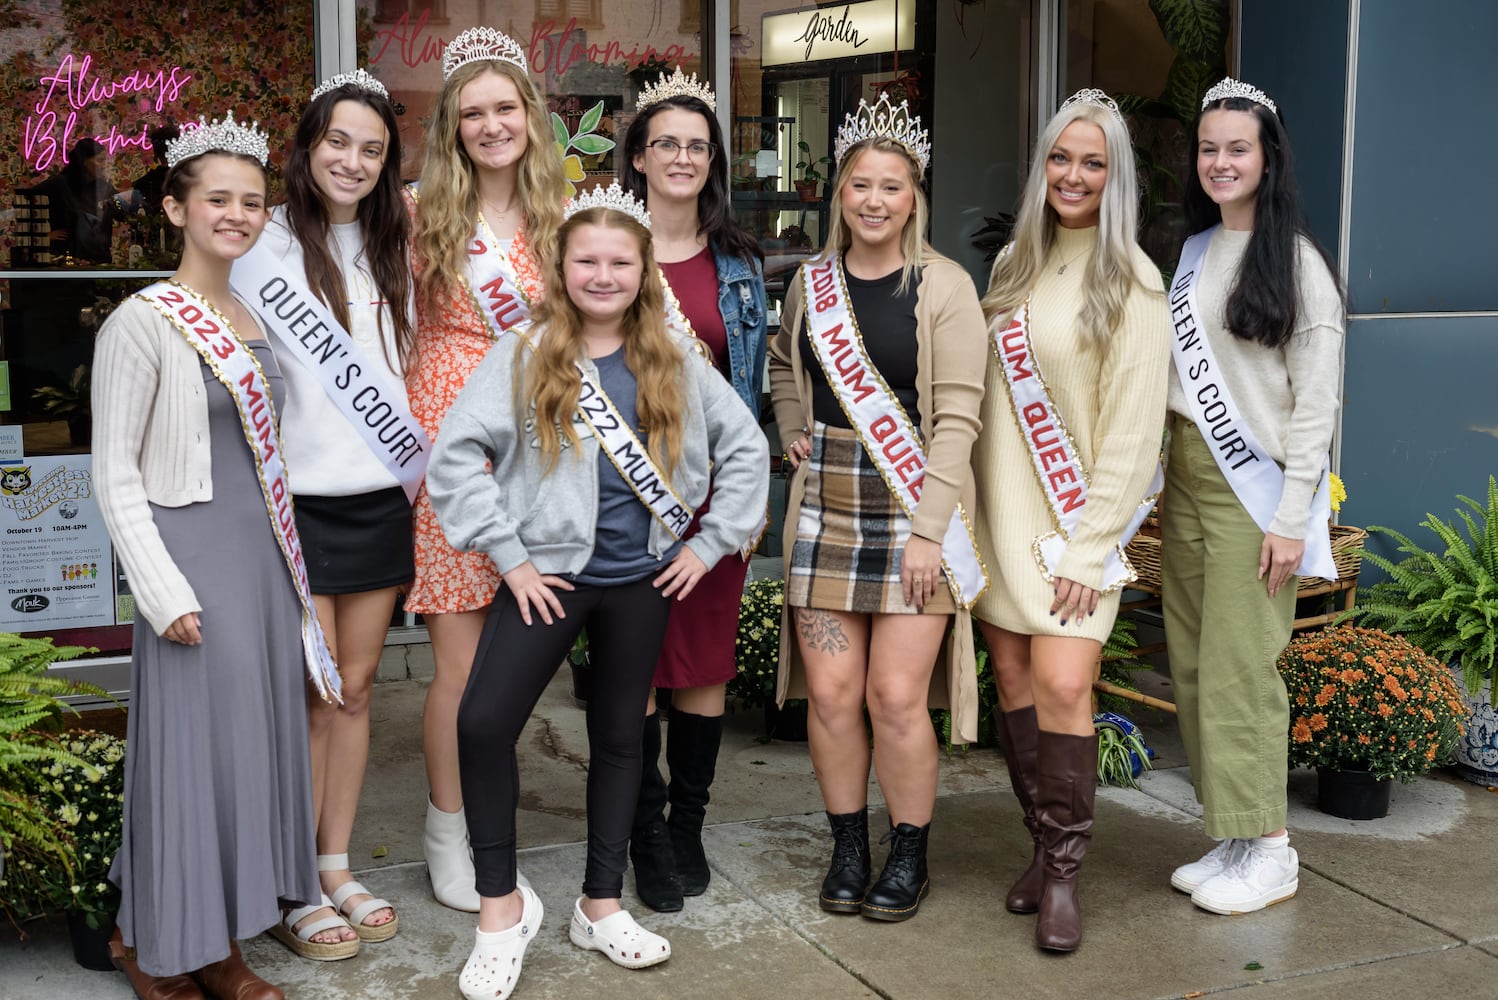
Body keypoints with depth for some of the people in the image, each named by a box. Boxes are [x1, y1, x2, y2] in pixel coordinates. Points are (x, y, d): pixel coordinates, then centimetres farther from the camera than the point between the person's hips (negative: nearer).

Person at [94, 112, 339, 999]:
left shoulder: (259, 318, 11)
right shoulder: (143, 321, -10)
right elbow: (115, 472, -11)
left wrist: (293, 567, 14)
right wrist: (163, 592, -17)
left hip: (266, 558, 7)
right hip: (194, 559, -7)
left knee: (258, 740, 10)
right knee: (189, 744, -1)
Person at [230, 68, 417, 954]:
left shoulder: (392, 248, 10)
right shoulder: (268, 245, -5)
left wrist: (418, 454, 8)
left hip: (380, 499, 5)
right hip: (300, 501, -4)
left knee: (356, 688, 11)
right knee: (310, 694, 0)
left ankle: (339, 868, 23)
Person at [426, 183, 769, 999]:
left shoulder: (676, 363, 3)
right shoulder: (524, 357, -4)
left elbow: (746, 448, 9)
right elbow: (455, 455, -9)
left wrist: (709, 542, 2)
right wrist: (508, 558, -11)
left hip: (641, 578, 3)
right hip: (549, 572, -2)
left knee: (618, 734, 12)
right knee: (482, 724, -15)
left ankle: (601, 903, 27)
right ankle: (501, 901, 4)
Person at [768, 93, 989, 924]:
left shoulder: (944, 287, -5)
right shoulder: (811, 280, 9)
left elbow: (956, 418, -9)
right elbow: (782, 364, 28)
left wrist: (928, 530, -15)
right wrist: (792, 433, 9)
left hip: (914, 510, -4)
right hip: (825, 505, 4)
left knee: (897, 695, -4)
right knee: (831, 692, 4)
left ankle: (910, 855, 17)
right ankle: (847, 849, 23)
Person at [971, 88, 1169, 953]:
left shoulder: (1132, 280, -5)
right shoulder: (1014, 264, 13)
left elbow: (1133, 427, -9)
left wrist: (1089, 546, -13)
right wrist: (971, 511, 6)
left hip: (1079, 520, -5)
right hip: (1001, 509, 5)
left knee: (1061, 682, -16)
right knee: (1013, 679, 5)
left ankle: (1064, 873, -1)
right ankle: (1046, 848, 20)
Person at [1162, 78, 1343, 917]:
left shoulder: (1295, 261, -6)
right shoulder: (1194, 253, 14)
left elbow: (1316, 399, -10)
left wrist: (1292, 517, -16)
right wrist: (1164, 483, 10)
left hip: (1254, 486, -7)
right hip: (1186, 475, 7)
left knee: (1240, 667, -6)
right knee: (1193, 665, 7)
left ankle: (1271, 851, 8)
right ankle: (1231, 839, 17)